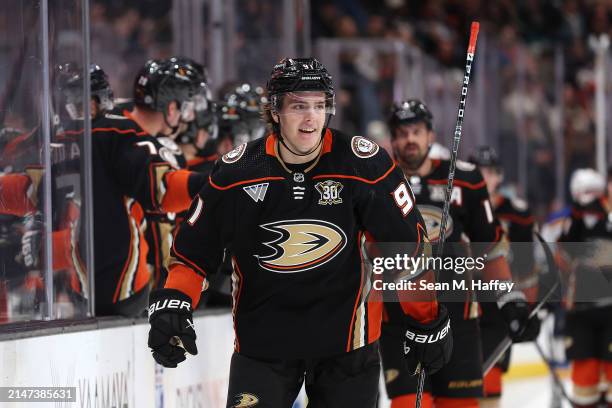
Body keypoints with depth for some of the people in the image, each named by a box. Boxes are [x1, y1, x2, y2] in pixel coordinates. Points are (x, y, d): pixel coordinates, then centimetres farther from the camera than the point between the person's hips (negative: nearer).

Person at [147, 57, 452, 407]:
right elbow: (194, 250, 5)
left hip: (347, 338, 0)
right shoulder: (237, 172, -6)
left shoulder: (364, 165, -10)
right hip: (262, 339, 0)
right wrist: (171, 304, -9)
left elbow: (406, 245, -2)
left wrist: (427, 322, 3)